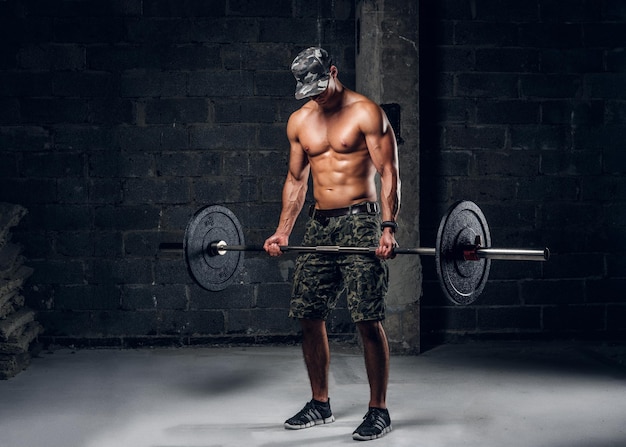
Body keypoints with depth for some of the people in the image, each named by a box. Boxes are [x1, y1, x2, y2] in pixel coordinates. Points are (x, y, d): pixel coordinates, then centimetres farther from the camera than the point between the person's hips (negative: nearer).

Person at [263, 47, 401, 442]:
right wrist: (283, 231, 14)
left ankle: (379, 412, 4)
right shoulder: (299, 121, 13)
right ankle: (320, 405, 21)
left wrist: (388, 227, -21)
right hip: (320, 223, 7)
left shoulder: (365, 113, -6)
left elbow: (389, 172, -10)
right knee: (308, 315, 7)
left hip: (360, 220, -6)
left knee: (368, 319, -8)